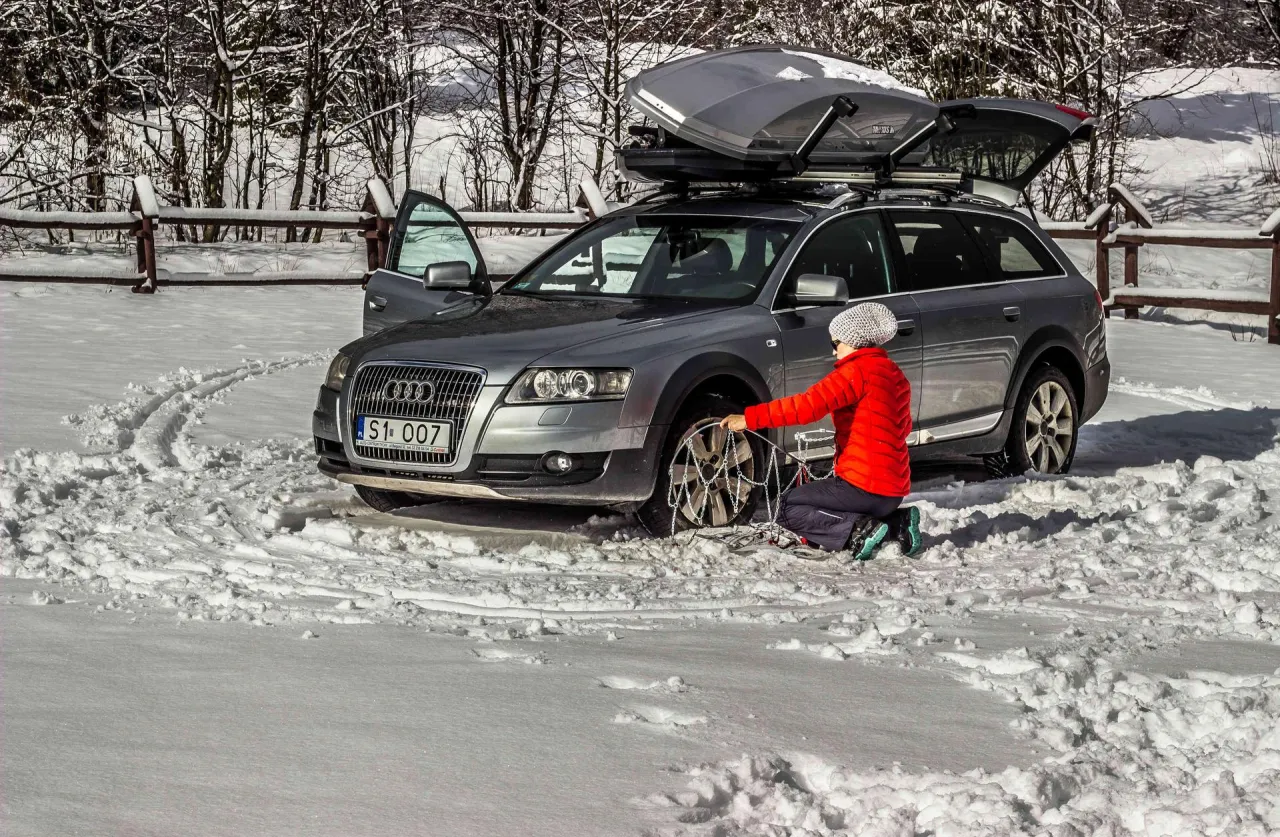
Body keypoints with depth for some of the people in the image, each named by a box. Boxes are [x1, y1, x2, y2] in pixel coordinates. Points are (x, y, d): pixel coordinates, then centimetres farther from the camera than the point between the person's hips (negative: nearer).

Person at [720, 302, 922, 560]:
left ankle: (859, 532, -16)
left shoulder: (859, 370, -13)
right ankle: (897, 523, 7)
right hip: (895, 490, 9)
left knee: (788, 509, -2)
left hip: (863, 487, -9)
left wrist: (750, 418, -23)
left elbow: (809, 405, -23)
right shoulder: (894, 374, 15)